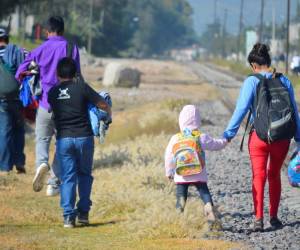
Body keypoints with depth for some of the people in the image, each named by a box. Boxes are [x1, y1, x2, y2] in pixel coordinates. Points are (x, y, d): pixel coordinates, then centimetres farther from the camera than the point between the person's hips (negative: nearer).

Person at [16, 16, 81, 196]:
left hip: (45, 104, 0)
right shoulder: (71, 48, -1)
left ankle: (42, 163, -20)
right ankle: (54, 184, 8)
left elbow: (20, 73, -1)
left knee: (42, 139, 13)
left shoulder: (40, 50, 1)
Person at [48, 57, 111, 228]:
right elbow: (103, 105, -4)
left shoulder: (52, 93, 4)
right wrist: (109, 113, 18)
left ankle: (68, 216, -4)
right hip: (84, 137, -1)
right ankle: (83, 212, 10)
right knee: (85, 174, 14)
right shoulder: (82, 87, -6)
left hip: (63, 139, 2)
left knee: (68, 177, 4)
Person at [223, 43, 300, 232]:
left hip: (259, 136, -3)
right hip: (282, 138, 3)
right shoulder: (284, 81, 4)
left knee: (259, 176, 3)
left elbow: (241, 109, -10)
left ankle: (259, 218, -8)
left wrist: (229, 133, -4)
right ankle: (274, 217, 21)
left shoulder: (251, 82, -7)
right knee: (275, 175, 18)